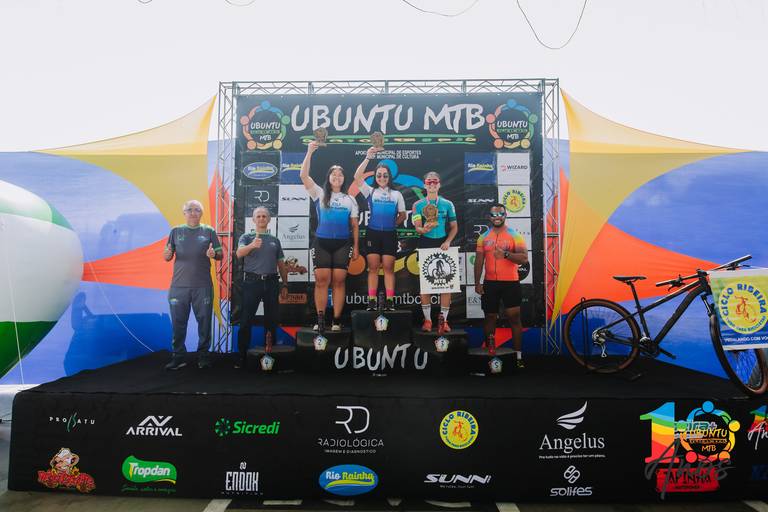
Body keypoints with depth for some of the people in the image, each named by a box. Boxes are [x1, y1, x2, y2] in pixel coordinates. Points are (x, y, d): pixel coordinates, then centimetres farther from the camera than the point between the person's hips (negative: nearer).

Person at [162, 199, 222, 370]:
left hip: (203, 286, -1)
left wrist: (213, 254, -16)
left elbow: (220, 254, 6)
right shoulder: (176, 231, 11)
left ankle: (203, 355, 14)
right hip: (179, 285, 1)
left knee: (204, 321, 3)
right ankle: (178, 356, 14)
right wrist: (167, 254, -13)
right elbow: (167, 257, 11)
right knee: (178, 322, 4)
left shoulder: (209, 231, 7)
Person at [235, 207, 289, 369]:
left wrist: (285, 285, 12)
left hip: (271, 282, 3)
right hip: (252, 281, -3)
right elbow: (239, 253, -15)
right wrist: (252, 245, -36)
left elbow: (281, 264, 18)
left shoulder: (275, 240, 15)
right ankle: (241, 357, 5)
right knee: (246, 320, -1)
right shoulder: (246, 237, 6)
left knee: (272, 319, 8)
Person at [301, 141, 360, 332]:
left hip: (342, 244, 1)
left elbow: (354, 225, 13)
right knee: (322, 280, -3)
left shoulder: (350, 199, 12)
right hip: (321, 243, -1)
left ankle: (337, 321, 5)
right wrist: (310, 152, -11)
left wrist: (356, 246, 6)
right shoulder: (320, 194, 6)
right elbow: (303, 176, -6)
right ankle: (320, 320, 5)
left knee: (338, 281, -1)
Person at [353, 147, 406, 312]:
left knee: (388, 268, 1)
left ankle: (390, 301, 4)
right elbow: (357, 177, -8)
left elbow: (402, 215, 15)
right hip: (373, 234, 0)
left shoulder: (396, 194, 11)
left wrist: (391, 223, 1)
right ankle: (372, 301, 3)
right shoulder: (370, 191, 7)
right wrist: (368, 157, -13)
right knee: (373, 268, 0)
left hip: (389, 235, 0)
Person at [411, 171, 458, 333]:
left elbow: (454, 226, 9)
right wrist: (425, 229, -24)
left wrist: (448, 241, -7)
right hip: (425, 244, 0)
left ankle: (443, 319, 7)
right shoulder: (418, 205, 6)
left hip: (443, 244, 1)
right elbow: (417, 228, -1)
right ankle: (427, 319, 12)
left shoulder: (447, 204, 8)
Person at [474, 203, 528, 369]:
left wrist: (506, 254, -27)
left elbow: (524, 258, -11)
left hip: (510, 283, -3)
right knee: (490, 318, 9)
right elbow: (478, 262, 8)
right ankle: (489, 353, 21)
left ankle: (519, 357, 5)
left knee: (514, 318, -2)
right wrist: (477, 283, 3)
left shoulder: (515, 236, -2)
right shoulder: (483, 237, 7)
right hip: (490, 284, 3)